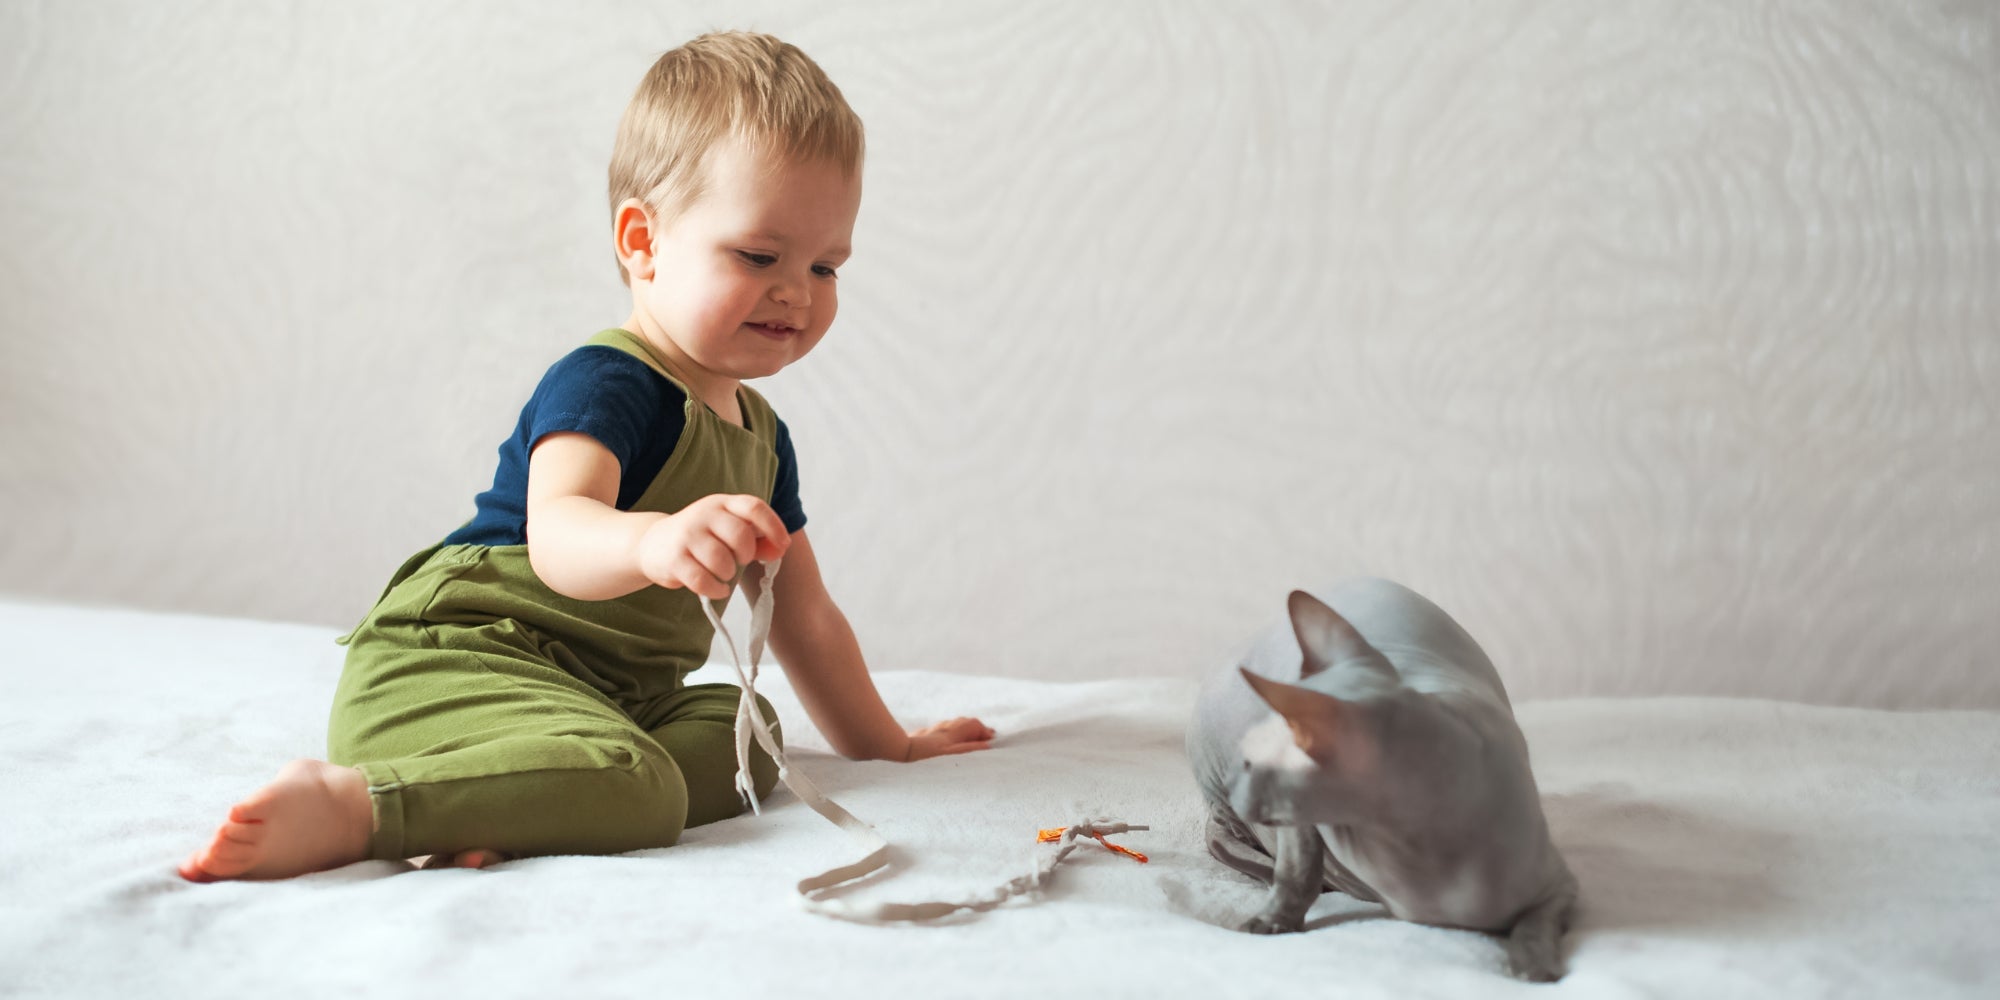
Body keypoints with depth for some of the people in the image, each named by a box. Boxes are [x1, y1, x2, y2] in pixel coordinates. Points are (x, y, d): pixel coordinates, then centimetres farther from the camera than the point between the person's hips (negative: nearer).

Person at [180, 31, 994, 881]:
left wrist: (882, 744, 32)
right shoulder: (603, 383, -10)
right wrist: (654, 540, -52)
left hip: (608, 693, 9)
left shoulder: (762, 435, 18)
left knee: (744, 734, -16)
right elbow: (557, 534, -30)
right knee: (636, 789, -34)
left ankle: (503, 817, -29)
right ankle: (351, 808, -33)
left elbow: (804, 618, 28)